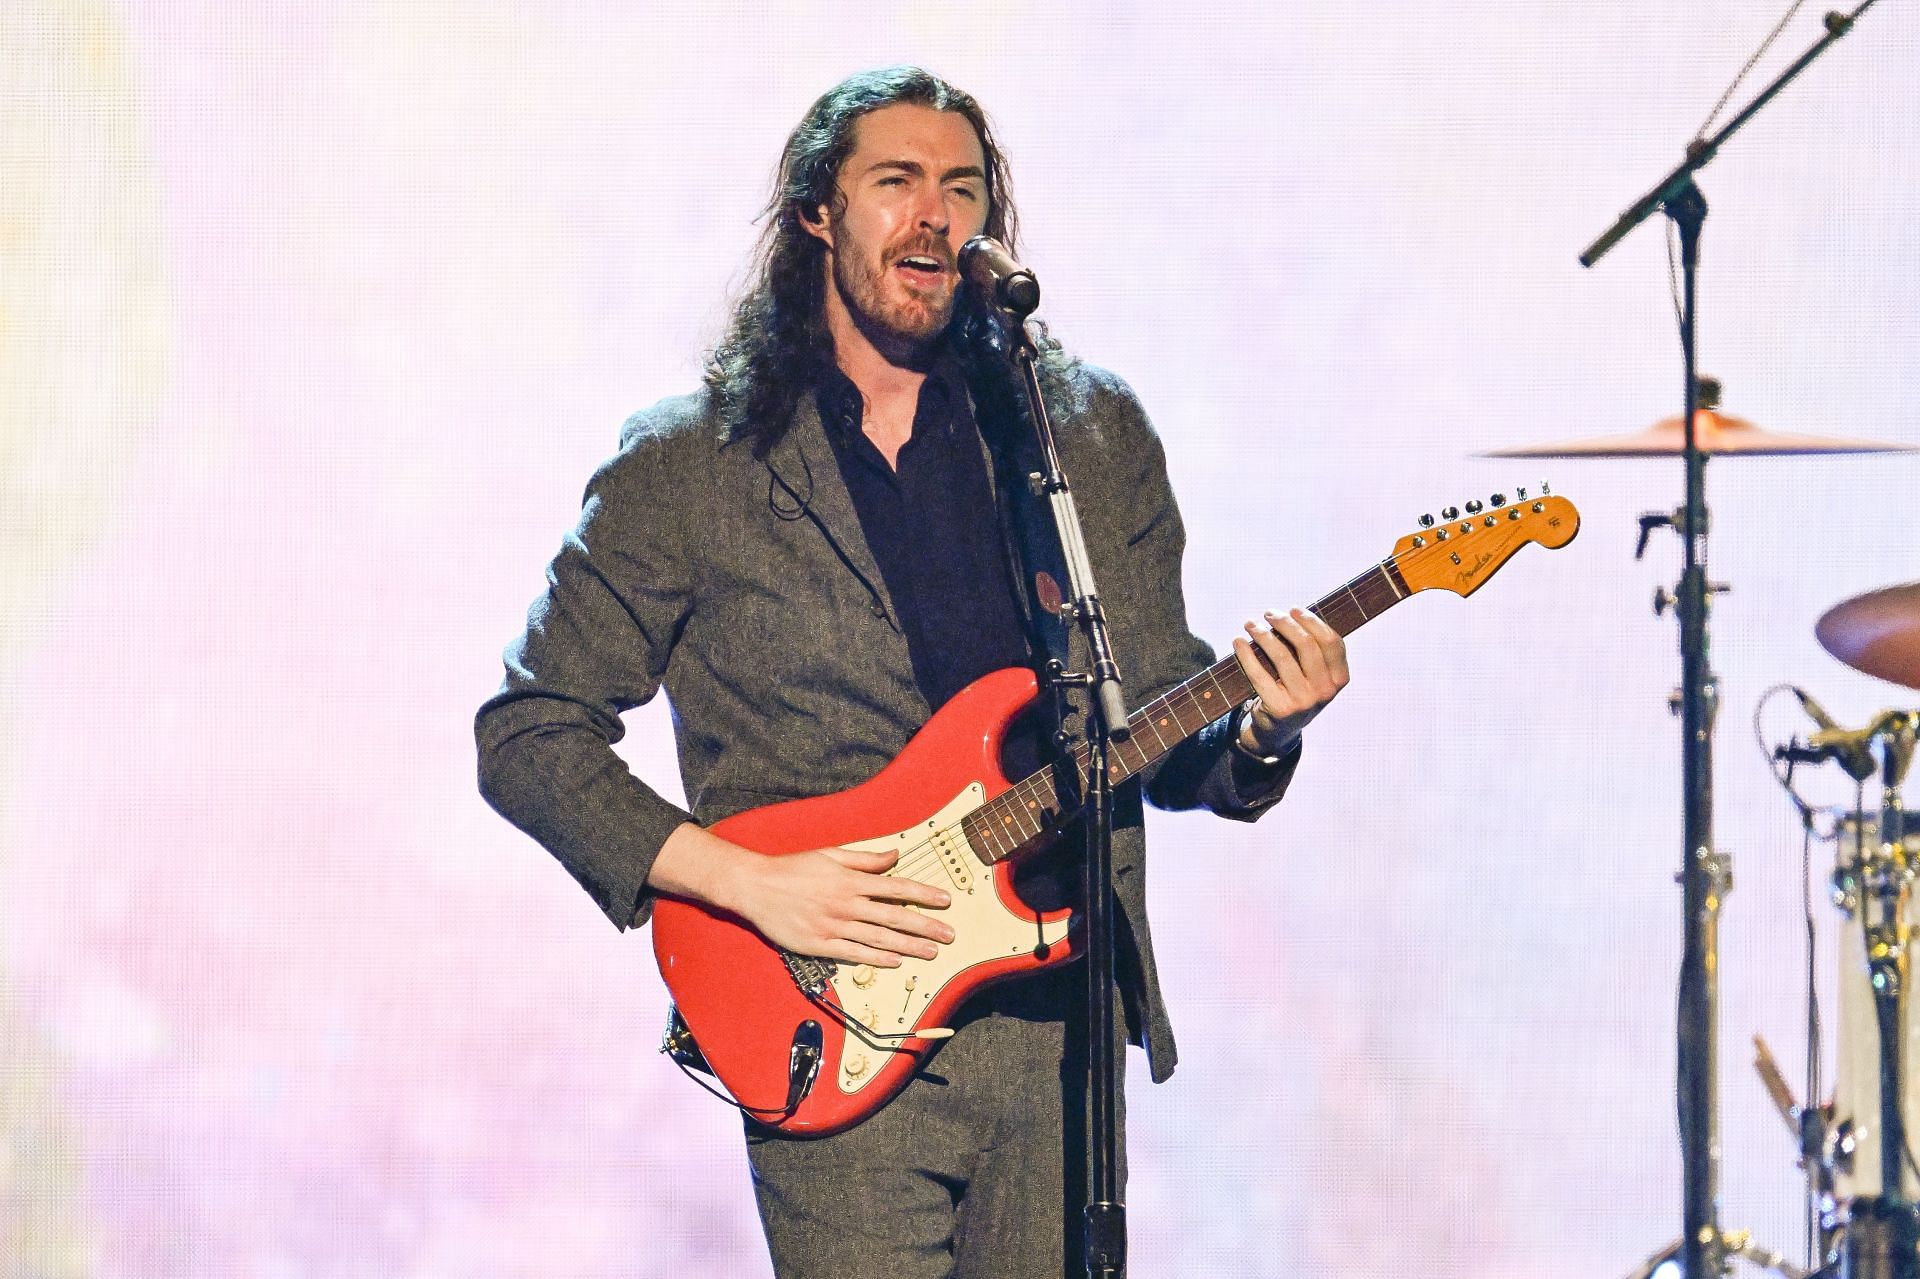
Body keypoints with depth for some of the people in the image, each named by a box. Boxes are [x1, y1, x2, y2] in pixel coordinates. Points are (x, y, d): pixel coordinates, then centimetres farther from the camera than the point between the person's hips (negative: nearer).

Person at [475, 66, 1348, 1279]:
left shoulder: (1094, 435, 10)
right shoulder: (689, 465, 1)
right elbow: (527, 737, 1)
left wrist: (1254, 734, -9)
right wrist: (741, 880, -11)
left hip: (1065, 1027, 3)